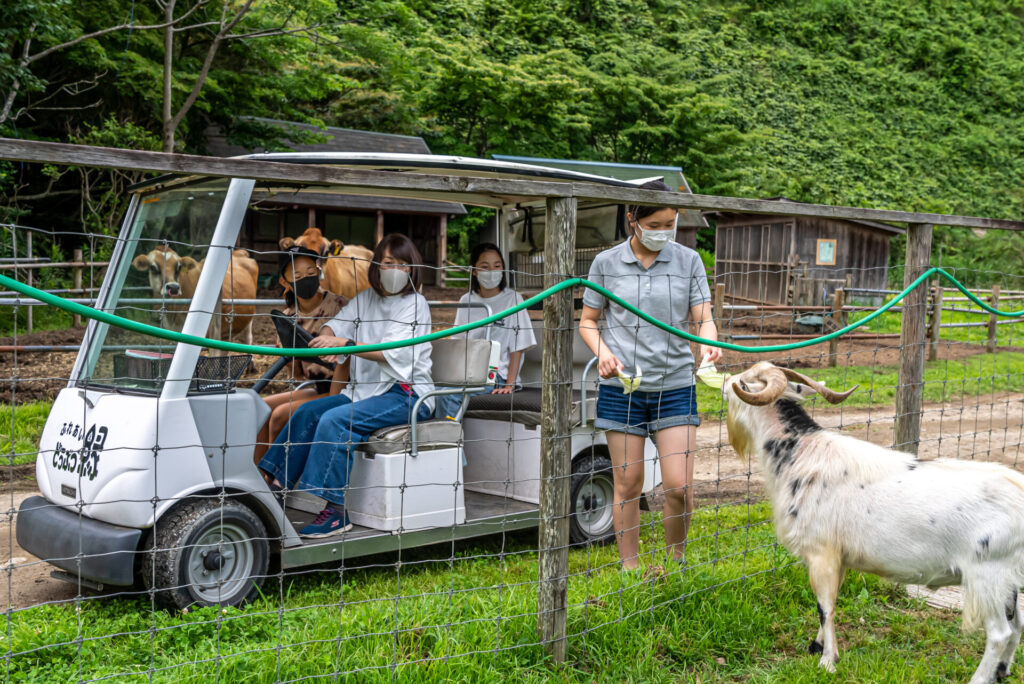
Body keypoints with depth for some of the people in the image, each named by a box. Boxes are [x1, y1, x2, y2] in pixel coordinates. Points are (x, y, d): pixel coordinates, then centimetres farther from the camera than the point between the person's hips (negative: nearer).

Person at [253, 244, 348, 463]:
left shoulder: (338, 306, -12)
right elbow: (298, 376, 10)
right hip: (316, 388, 7)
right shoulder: (289, 317, 7)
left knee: (281, 414, -19)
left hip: (340, 391, -7)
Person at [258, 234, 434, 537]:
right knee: (307, 412, -8)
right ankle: (278, 486, -5)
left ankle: (337, 510, -26)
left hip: (407, 394, -7)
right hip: (365, 389, 7)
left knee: (335, 420, -26)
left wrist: (345, 343, -32)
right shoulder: (364, 299, 16)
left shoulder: (415, 304, -5)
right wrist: (326, 336, -22)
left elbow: (393, 353, -20)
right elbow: (337, 325, 4)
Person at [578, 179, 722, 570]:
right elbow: (588, 321, 9)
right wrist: (603, 353, -11)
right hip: (622, 388, 0)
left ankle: (676, 561, 21)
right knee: (627, 484, 5)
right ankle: (629, 569, 20)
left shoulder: (688, 261, 4)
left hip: (675, 386, 1)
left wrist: (708, 344, -20)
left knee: (679, 485, -4)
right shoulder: (606, 263, 2)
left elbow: (703, 319, 2)